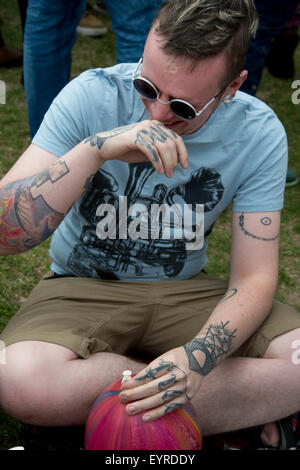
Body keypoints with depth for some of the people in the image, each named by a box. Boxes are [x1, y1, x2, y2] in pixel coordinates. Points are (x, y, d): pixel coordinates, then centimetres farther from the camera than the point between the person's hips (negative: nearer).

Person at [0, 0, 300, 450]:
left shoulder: (258, 133, -13)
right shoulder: (91, 97, -18)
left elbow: (254, 277, -12)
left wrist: (196, 358, -32)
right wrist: (95, 149, -36)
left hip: (186, 291, 1)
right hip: (84, 289, -1)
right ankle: (241, 407, -16)